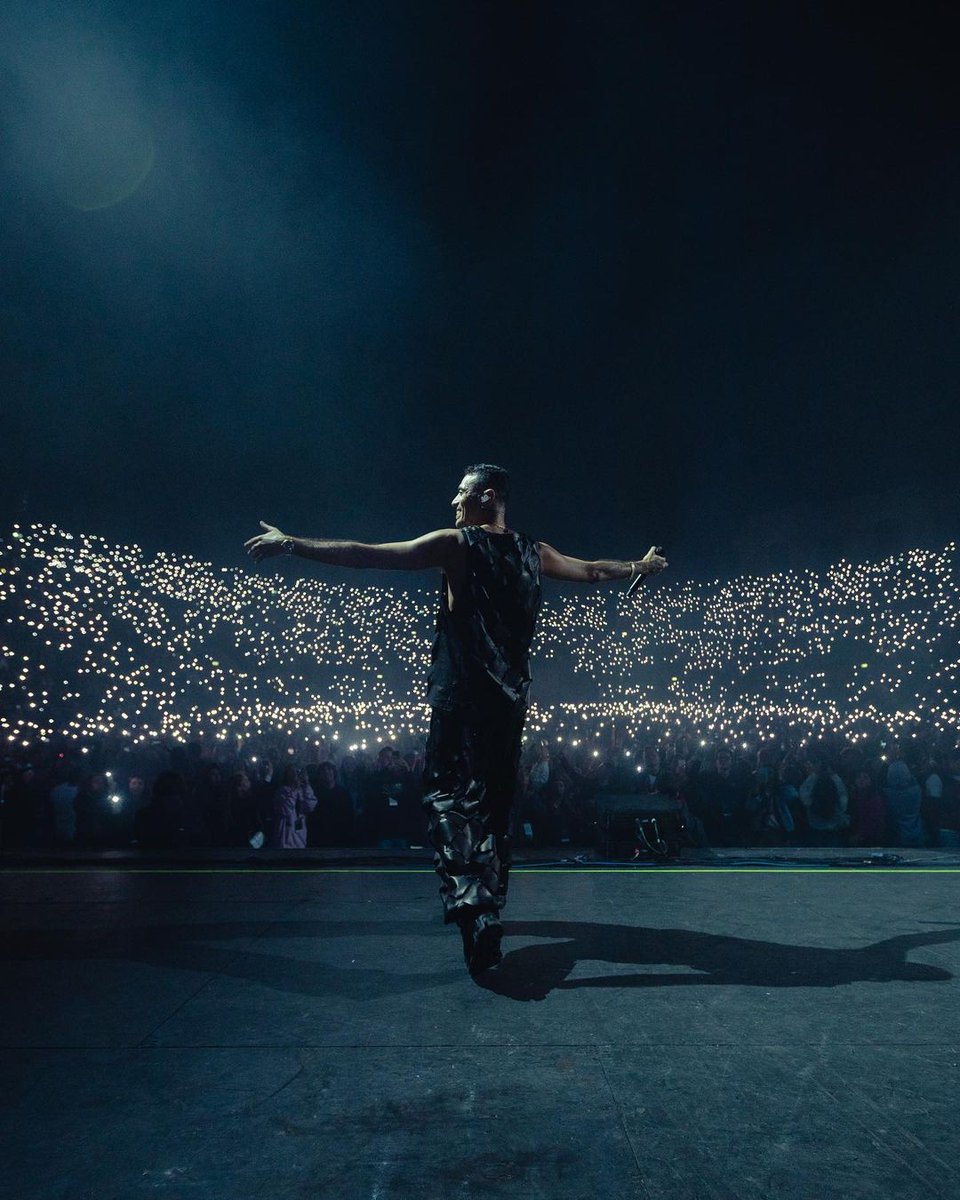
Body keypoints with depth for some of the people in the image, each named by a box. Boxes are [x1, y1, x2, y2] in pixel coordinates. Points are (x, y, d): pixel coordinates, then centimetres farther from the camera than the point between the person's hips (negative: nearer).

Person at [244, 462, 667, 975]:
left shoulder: (457, 544, -5)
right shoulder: (533, 553, 10)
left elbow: (366, 555, -8)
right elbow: (592, 571, 25)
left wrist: (292, 543, -3)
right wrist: (639, 566, 45)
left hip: (462, 695, -5)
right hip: (511, 696, 6)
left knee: (450, 797, -1)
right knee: (494, 803, 13)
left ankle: (474, 910, -16)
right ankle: (487, 908, 21)